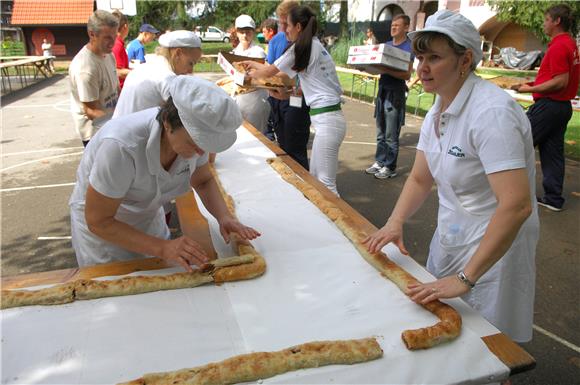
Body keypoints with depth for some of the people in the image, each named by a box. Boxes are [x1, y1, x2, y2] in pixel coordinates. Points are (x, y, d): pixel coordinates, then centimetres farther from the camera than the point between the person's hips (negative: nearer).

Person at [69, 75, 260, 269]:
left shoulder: (193, 133, -22)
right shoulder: (122, 146, -38)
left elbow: (203, 181, -4)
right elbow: (97, 221, -29)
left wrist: (224, 217, -21)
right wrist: (163, 248, -36)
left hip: (150, 219, 5)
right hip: (102, 227, -4)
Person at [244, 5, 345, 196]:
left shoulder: (302, 47, -9)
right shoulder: (316, 46, 15)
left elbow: (269, 72, 2)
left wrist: (251, 74, 22)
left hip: (327, 120, -9)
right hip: (328, 117, 9)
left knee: (326, 183, -4)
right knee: (315, 177, 16)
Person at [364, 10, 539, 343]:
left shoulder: (491, 112, -26)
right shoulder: (438, 111, 2)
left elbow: (516, 205, -33)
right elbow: (420, 179, 7)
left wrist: (465, 278, -33)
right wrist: (395, 223, -11)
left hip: (494, 245, -7)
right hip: (451, 238, 8)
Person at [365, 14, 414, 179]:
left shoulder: (408, 47, -7)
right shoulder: (386, 45, 14)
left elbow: (407, 74, -15)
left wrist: (387, 70, -27)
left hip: (396, 92, -7)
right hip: (382, 89, 7)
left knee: (391, 135, -1)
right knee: (381, 133, 12)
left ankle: (390, 167, 7)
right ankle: (380, 162, 21)